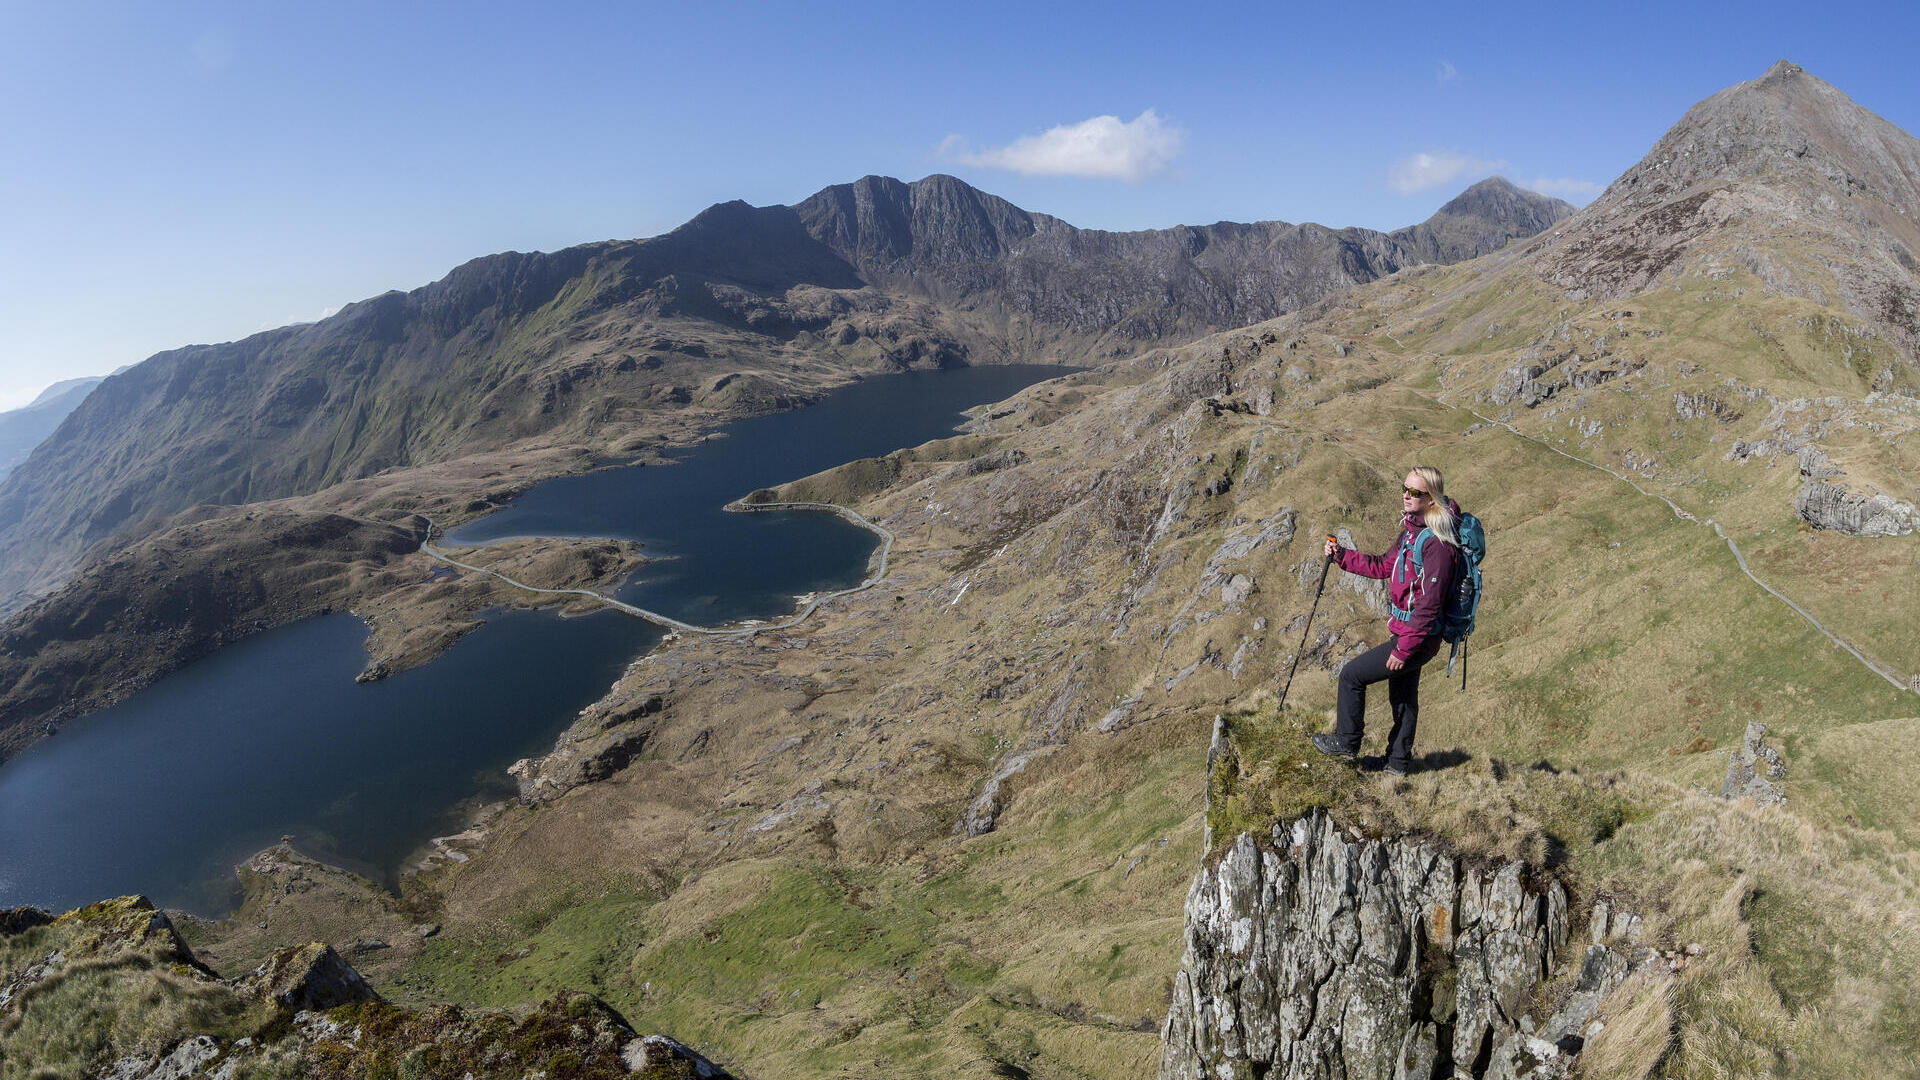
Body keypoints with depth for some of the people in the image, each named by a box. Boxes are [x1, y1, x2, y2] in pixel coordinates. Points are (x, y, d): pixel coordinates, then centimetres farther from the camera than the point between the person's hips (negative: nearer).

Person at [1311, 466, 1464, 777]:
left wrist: (1403, 649, -23)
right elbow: (1384, 566, 18)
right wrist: (1341, 555, 8)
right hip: (1405, 631, 10)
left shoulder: (1437, 544, -25)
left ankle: (1346, 742, 16)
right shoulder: (1412, 530, 5)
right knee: (1402, 698, 22)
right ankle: (1398, 762, 39)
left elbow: (1429, 605, -26)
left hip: (1419, 638, -10)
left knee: (1352, 674, -1)